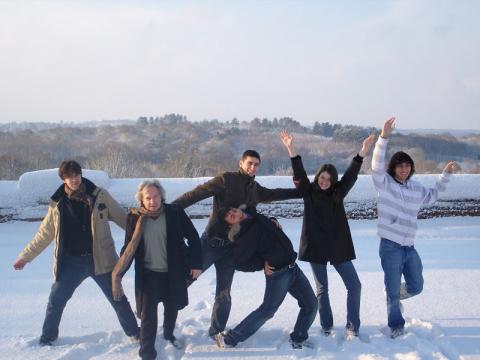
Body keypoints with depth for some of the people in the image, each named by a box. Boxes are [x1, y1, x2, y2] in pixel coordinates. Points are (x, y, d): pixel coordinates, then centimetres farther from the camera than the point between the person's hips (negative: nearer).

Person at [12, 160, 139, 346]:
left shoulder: (100, 195, -7)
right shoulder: (57, 204, -2)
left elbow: (122, 218, 1)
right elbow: (44, 234, 7)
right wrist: (25, 257, 8)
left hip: (100, 259, -1)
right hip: (71, 261, 1)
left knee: (118, 299, 9)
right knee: (55, 301, 8)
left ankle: (135, 334, 26)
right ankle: (47, 338, 29)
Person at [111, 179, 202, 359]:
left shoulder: (175, 212, -12)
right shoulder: (135, 218, -10)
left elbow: (193, 237, -2)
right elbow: (129, 248, -3)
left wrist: (196, 263, -5)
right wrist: (118, 274, -7)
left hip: (173, 273, 1)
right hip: (148, 274, -1)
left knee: (172, 308, 20)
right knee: (148, 314, -4)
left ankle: (169, 334, 47)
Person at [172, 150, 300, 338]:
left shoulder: (256, 189, 12)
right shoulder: (226, 179, -7)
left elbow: (276, 194, 30)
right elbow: (197, 193, -15)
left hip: (231, 246, 5)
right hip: (212, 242, -5)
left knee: (224, 293, 7)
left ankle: (217, 331, 20)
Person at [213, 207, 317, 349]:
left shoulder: (255, 216, 4)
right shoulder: (245, 236, -19)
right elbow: (238, 263, -16)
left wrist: (273, 222, 6)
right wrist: (262, 265, -12)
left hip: (292, 267, 7)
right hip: (278, 273, -7)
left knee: (310, 304, 8)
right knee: (267, 310, 0)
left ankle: (298, 340, 24)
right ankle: (229, 338, 11)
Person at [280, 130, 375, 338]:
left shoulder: (338, 193, 4)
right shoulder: (308, 193, -1)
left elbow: (351, 174, -6)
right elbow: (299, 173, -14)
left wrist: (362, 152, -18)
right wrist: (291, 150, -27)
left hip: (338, 246, 2)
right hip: (316, 247, -2)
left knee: (354, 285, -1)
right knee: (322, 289, 7)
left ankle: (352, 327, 9)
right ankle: (326, 328, 17)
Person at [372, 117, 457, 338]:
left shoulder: (416, 189, 11)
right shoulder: (385, 184, -6)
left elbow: (432, 195, 32)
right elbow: (377, 164, -23)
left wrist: (446, 175, 28)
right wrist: (384, 137, -34)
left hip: (409, 246, 6)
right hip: (390, 246, -6)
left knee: (416, 287, 15)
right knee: (393, 291, 3)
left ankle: (393, 296, 44)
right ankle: (396, 326, 22)